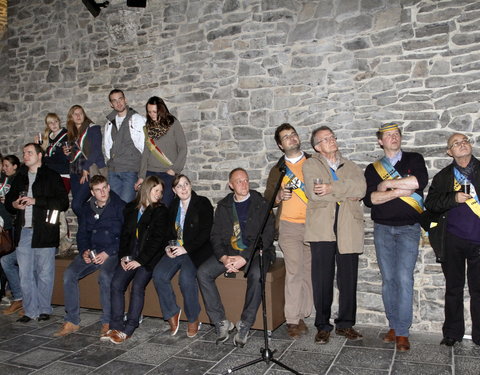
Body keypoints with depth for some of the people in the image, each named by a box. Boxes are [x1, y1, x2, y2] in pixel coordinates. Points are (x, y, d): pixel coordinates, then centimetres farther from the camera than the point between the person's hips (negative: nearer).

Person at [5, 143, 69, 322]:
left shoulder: (52, 176, 0)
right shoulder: (20, 178, 19)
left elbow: (63, 203, -9)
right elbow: (8, 201, 26)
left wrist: (35, 201, -15)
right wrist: (14, 204, 2)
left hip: (44, 232, -5)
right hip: (23, 232, 5)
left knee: (44, 273, 2)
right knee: (25, 275, 7)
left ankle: (44, 309, 15)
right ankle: (30, 311, 17)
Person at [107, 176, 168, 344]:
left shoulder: (160, 211, 1)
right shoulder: (131, 208, 14)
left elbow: (157, 239, -7)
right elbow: (125, 233, 14)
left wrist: (140, 260, -12)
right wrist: (123, 256, -1)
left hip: (148, 257, -4)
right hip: (130, 255, 4)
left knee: (137, 285, -23)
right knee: (116, 284, -15)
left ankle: (129, 329, -14)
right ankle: (116, 326, -9)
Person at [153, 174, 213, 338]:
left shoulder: (202, 203, -2)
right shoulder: (173, 206, 15)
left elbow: (206, 232, -9)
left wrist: (186, 249, -15)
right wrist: (169, 248, 2)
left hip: (196, 251, -5)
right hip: (176, 250, 5)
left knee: (186, 277, -30)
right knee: (158, 274, -20)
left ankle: (193, 319, -8)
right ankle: (172, 313, -1)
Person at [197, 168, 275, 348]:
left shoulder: (261, 204, -1)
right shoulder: (223, 206, 12)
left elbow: (266, 237, -10)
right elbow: (215, 236, 7)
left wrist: (244, 258, -21)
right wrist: (224, 257, -13)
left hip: (256, 251, -4)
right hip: (228, 252, 4)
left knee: (256, 274, -35)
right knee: (202, 272, -17)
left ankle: (245, 324, -17)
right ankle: (221, 322, -9)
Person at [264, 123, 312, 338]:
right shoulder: (277, 169, 14)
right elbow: (267, 198, 15)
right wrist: (279, 196, -6)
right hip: (289, 226, -1)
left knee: (309, 271, 3)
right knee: (294, 272, -7)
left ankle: (302, 315, 14)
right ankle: (292, 320, -1)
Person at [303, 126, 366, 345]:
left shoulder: (351, 167, 20)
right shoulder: (310, 165, 11)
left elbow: (361, 188, -2)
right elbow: (314, 192, -8)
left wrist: (332, 188, -14)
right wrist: (346, 193, -3)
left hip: (348, 229, 3)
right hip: (322, 229, -3)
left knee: (348, 279, 5)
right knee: (322, 279, -1)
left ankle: (345, 324, 19)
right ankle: (323, 326, 11)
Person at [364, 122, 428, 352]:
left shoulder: (414, 159, 8)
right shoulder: (373, 169, 11)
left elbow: (420, 181, -14)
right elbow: (369, 199, -4)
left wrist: (387, 184, -8)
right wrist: (399, 191, -12)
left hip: (408, 229, -2)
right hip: (382, 229, 2)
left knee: (404, 279, -9)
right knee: (388, 279, 3)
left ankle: (402, 332, -1)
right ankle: (393, 326, 14)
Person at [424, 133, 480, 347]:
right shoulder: (443, 176, 11)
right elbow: (430, 204, 2)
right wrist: (453, 198, -12)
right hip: (453, 240, 1)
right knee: (453, 288, 9)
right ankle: (452, 333, 19)